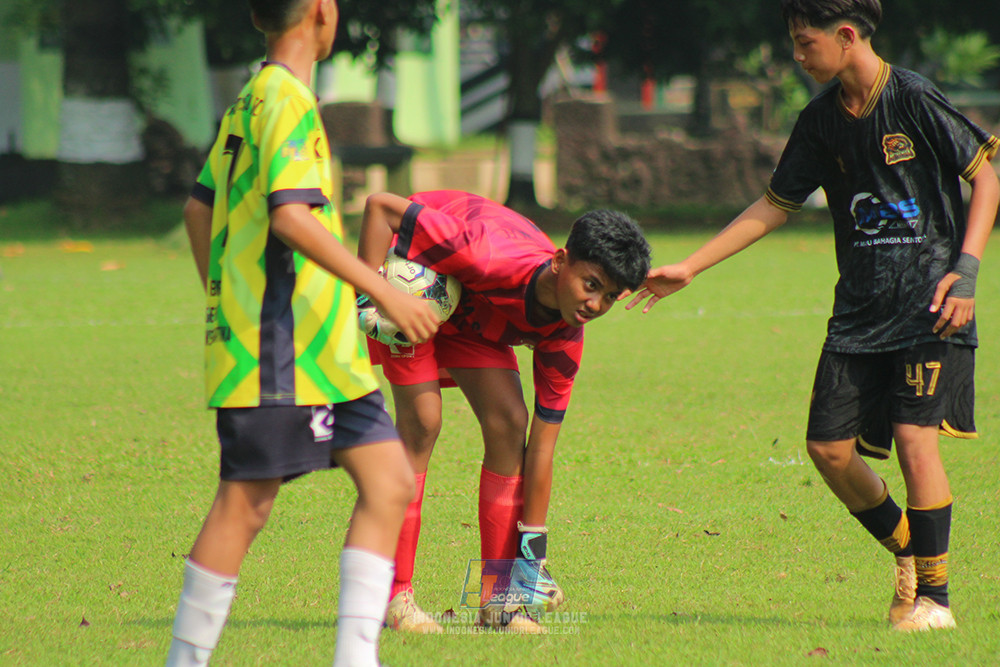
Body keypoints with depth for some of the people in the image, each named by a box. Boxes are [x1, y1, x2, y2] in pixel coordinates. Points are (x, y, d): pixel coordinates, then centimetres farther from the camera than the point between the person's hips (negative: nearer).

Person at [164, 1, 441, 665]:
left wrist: (223, 303, 29)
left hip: (324, 351, 10)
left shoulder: (251, 101, 16)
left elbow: (199, 208, 23)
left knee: (389, 481, 3)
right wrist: (383, 292, -24)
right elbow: (289, 216, -24)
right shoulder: (285, 100, -13)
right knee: (246, 505, -4)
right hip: (278, 349, -10)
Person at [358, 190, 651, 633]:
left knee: (508, 423, -10)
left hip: (471, 311, 5)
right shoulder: (490, 258, -41)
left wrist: (534, 547, -15)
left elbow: (542, 443, -15)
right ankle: (392, 596, -13)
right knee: (422, 421, -19)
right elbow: (381, 207, -35)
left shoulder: (564, 337, -21)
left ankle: (500, 600, -3)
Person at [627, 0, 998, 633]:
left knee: (914, 435, -17)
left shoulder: (916, 100, -11)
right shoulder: (821, 121, 7)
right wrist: (689, 268, 14)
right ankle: (908, 553, 22)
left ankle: (934, 597, -4)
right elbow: (775, 205, 17)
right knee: (829, 446, -1)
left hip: (929, 302, -6)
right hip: (860, 308, 6)